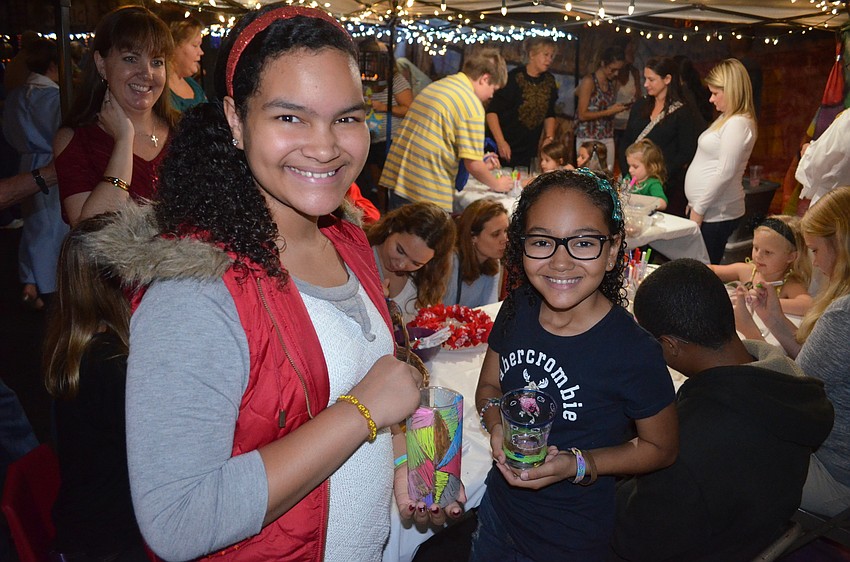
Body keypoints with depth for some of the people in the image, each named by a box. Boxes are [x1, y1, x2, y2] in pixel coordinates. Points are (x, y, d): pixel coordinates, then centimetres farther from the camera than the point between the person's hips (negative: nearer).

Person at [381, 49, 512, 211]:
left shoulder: (435, 85, 15)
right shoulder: (472, 104, -10)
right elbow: (472, 164, -13)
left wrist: (482, 164, 29)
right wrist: (496, 184, 7)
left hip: (397, 178, 8)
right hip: (428, 191, -8)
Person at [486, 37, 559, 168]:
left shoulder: (549, 81, 6)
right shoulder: (514, 78, -13)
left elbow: (549, 114, 17)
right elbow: (492, 112, -14)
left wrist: (549, 138, 3)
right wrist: (501, 142, -21)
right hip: (505, 148, -5)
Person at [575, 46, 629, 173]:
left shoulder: (613, 83, 12)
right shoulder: (589, 81, -7)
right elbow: (582, 115, -12)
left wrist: (620, 108, 6)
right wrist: (609, 111, -14)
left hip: (607, 138, 6)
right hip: (588, 138, -6)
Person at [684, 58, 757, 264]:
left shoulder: (738, 124, -13)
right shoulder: (726, 119, 18)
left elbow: (725, 173, -18)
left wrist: (699, 209, -14)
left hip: (716, 214, -9)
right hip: (705, 208, 9)